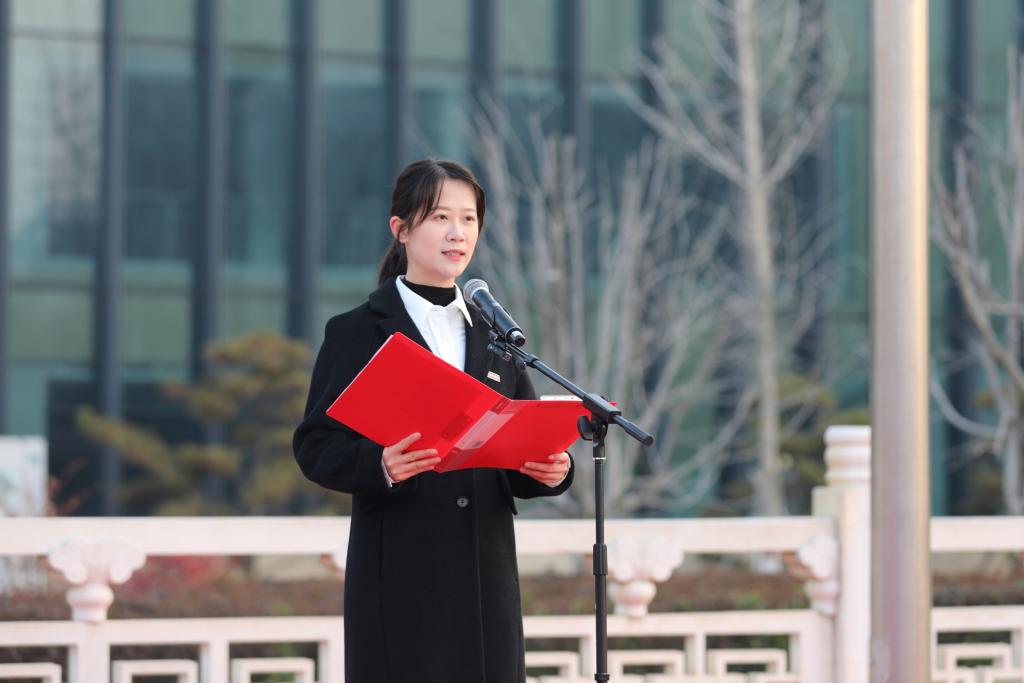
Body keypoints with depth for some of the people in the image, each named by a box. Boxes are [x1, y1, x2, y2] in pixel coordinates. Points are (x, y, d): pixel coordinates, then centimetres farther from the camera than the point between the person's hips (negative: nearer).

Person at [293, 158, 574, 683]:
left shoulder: (494, 335, 16)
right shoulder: (357, 333, 1)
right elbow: (315, 447, -5)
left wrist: (552, 470, -7)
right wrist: (379, 465, -25)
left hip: (486, 575, 5)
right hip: (401, 577, -5)